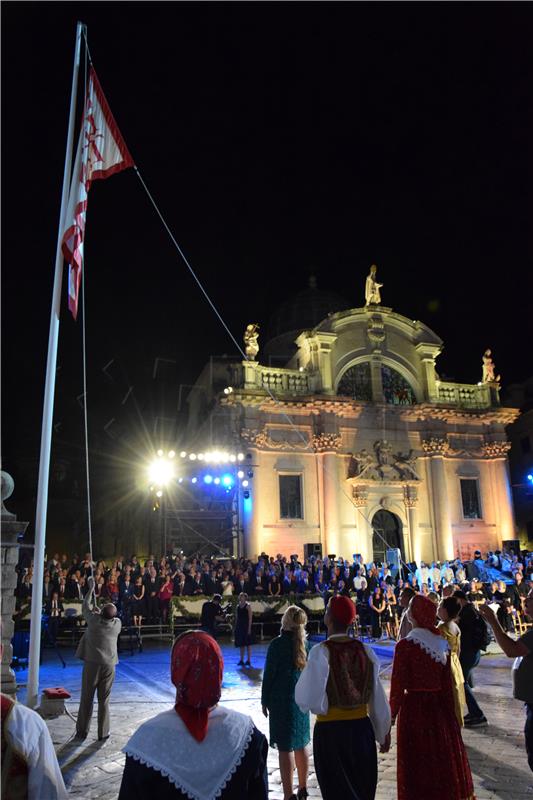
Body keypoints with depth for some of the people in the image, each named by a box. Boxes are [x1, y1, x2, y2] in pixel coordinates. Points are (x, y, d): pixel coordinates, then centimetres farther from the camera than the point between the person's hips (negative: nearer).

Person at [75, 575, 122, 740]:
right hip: (109, 666, 2)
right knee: (104, 700, 10)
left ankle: (82, 731, 18)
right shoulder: (117, 623, -5)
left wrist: (91, 589, 15)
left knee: (86, 699, 10)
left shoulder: (94, 620, -11)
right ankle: (103, 733, 15)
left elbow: (85, 607, 6)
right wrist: (99, 610, 24)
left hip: (92, 664, -1)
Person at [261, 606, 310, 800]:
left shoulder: (277, 644, -15)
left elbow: (269, 675, -11)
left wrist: (265, 701, 0)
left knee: (285, 748, 1)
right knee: (301, 746, 17)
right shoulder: (305, 643, -1)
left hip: (281, 702, -6)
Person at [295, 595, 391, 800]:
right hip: (362, 729, 4)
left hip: (330, 731, -4)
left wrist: (307, 673, -1)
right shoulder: (365, 650, -5)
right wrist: (383, 733, 17)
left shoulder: (321, 652, -17)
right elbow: (378, 698, 3)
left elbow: (308, 700, -18)